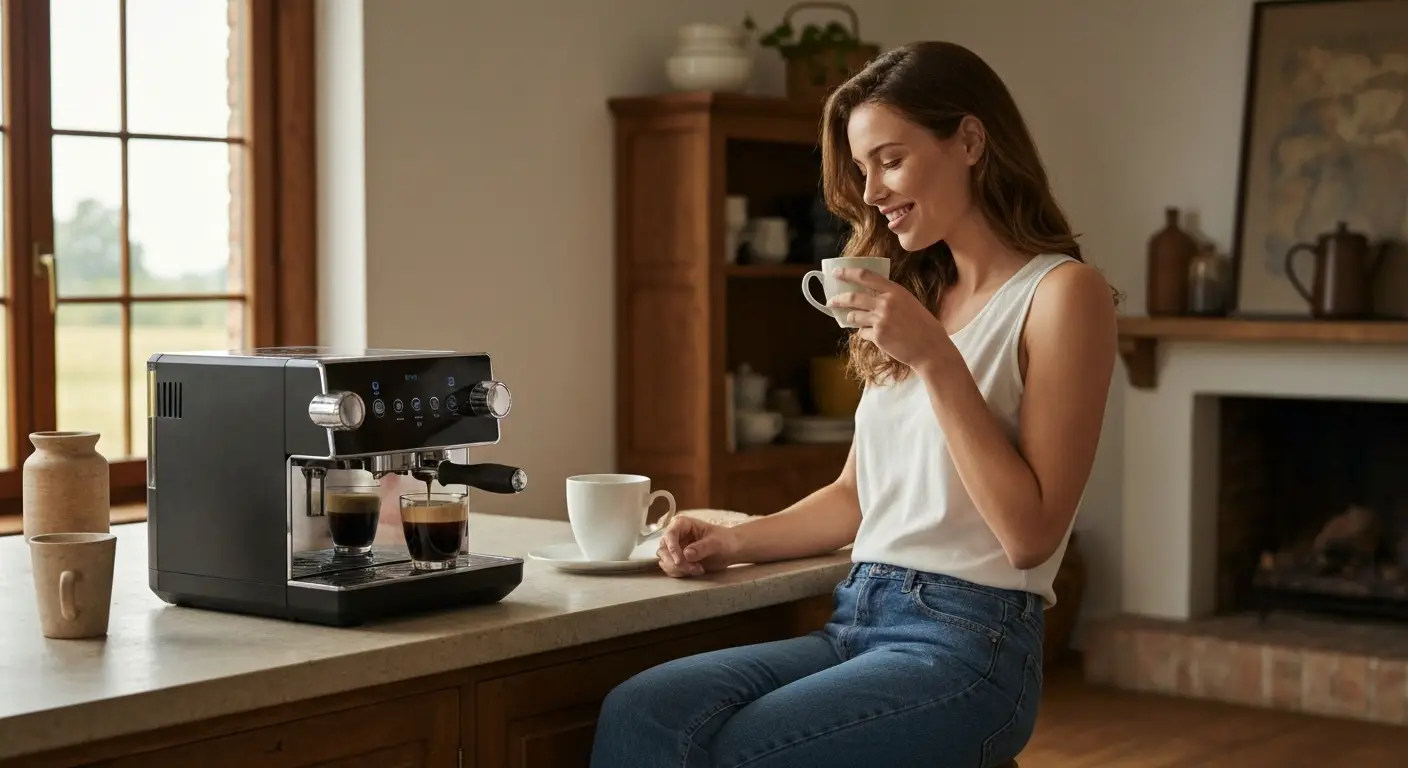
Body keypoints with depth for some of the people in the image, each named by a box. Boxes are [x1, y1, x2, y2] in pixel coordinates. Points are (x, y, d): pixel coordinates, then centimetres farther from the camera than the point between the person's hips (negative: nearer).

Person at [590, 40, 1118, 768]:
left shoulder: (1060, 292, -5)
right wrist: (735, 541, 5)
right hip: (855, 623, 6)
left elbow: (1030, 534, -12)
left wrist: (935, 359, -15)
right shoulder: (915, 294, 18)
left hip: (968, 641, -6)